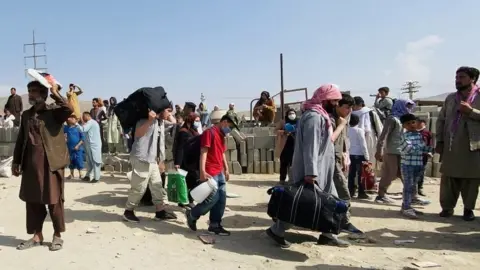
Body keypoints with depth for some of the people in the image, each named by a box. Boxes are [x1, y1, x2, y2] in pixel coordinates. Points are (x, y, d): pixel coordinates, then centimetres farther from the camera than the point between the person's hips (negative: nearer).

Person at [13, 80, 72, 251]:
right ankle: (37, 236, 24)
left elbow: (69, 109, -26)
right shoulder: (26, 115, 13)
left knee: (54, 200, 3)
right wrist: (16, 161, 15)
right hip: (31, 164, 5)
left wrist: (55, 93, -16)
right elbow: (21, 139, 17)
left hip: (51, 163, -5)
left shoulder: (54, 112, -3)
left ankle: (57, 236, 17)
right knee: (32, 200, 10)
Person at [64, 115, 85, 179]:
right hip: (70, 148, 4)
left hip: (78, 148, -4)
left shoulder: (78, 128, -8)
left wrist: (78, 145, -14)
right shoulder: (66, 128, 2)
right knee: (71, 162, 14)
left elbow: (83, 138, -8)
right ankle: (72, 174, 27)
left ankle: (80, 174, 10)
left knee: (79, 161, -1)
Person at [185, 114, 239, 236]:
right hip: (210, 173, -9)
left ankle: (215, 224, 15)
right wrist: (202, 171, -25)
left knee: (221, 199, 7)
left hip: (219, 172, 10)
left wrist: (226, 169, 24)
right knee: (213, 198, -9)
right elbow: (203, 152, -18)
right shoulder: (210, 132, -12)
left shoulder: (222, 135, 17)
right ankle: (192, 215, 11)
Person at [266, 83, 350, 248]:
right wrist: (310, 173, -30)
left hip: (322, 171, 11)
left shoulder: (320, 115, 14)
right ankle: (276, 231, 12)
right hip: (311, 172, -10)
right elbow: (310, 146, -26)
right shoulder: (313, 116, -19)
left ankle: (328, 235, 24)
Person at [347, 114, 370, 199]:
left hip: (350, 154, 5)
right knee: (360, 174, 1)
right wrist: (367, 156, -6)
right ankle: (361, 193, 4)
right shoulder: (359, 130, -8)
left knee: (351, 174, 10)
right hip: (359, 154, -5)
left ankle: (350, 192, 14)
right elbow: (363, 144, -10)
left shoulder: (347, 130, 3)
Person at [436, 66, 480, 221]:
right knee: (448, 178, 4)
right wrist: (439, 141, 7)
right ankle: (447, 207, 13)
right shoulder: (450, 98, 14)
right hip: (451, 147, 3)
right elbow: (441, 120, 13)